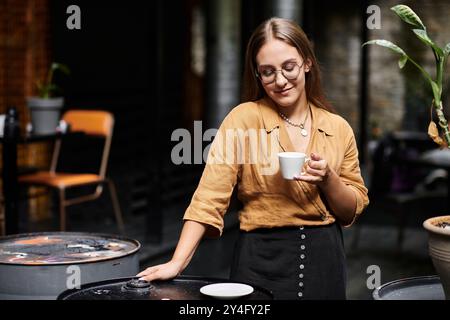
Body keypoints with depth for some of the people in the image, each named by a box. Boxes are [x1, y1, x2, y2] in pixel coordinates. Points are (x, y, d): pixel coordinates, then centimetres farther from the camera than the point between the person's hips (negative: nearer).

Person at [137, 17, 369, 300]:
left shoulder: (338, 128, 2)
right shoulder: (244, 119, -8)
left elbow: (353, 212, 7)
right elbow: (209, 199, -14)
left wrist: (328, 178, -13)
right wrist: (178, 262, -23)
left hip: (324, 259, 3)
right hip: (263, 259, -3)